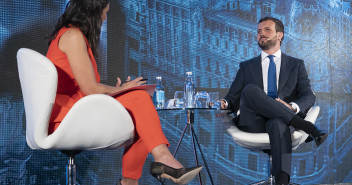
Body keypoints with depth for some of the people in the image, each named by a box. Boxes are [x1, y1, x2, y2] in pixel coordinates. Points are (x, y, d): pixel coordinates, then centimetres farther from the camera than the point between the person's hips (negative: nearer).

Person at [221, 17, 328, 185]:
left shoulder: (296, 65, 22)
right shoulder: (247, 67, 26)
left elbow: (309, 96, 9)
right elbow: (233, 97, 18)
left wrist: (292, 107, -15)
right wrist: (223, 103, -9)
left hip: (281, 120, -1)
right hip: (254, 124, 2)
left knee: (278, 123, -40)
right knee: (250, 89, -30)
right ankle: (307, 127, -34)